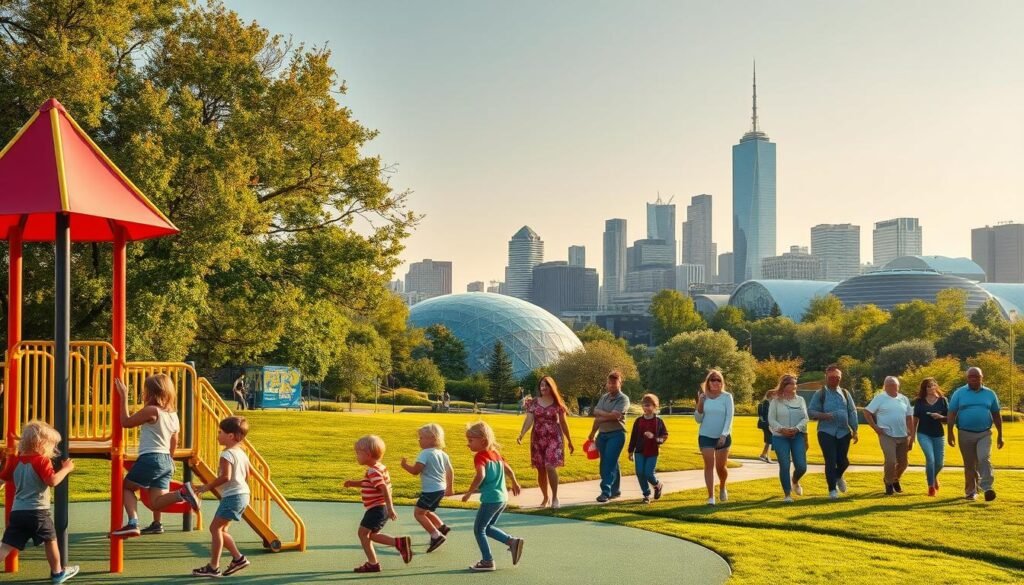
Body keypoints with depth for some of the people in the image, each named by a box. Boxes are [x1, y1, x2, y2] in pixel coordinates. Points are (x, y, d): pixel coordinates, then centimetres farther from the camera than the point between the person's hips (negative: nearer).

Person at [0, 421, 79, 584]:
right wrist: (66, 469, -11)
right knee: (50, 540, 15)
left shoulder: (15, 461, 8)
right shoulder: (42, 461, -12)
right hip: (37, 511, -5)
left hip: (17, 511, 5)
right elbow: (52, 481, -22)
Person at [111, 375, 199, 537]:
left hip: (150, 458, -7)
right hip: (167, 461, 7)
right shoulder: (173, 415, 14)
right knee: (156, 503, 5)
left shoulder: (150, 411, -10)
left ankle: (133, 524, -3)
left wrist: (123, 397, 2)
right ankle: (181, 493, -19)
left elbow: (126, 422, -1)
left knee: (126, 487, 14)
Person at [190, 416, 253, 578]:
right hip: (243, 494, 10)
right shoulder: (242, 454, 13)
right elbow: (246, 476, 19)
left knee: (215, 527, -6)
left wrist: (207, 487, -17)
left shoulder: (227, 454, -14)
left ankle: (213, 567, -6)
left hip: (232, 496, -10)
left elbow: (225, 476, -25)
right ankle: (238, 558, 17)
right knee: (221, 529, 17)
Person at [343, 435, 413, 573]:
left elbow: (384, 489, -28)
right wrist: (353, 483, 16)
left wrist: (390, 508, -31)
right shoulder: (380, 467, 11)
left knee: (363, 533, -1)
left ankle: (372, 564, 4)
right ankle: (400, 542, 9)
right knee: (371, 535, 18)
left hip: (376, 509, -10)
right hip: (381, 508, 10)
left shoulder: (373, 472, -20)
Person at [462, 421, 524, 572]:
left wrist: (469, 492, -22)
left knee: (478, 529, 5)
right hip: (503, 497, 9)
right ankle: (512, 541, 12)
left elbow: (480, 475, -31)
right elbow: (509, 470, 21)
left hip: (490, 499, -9)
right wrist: (515, 483, 39)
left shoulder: (480, 456, -14)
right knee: (487, 527, 22)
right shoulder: (495, 453, 10)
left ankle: (487, 561, 7)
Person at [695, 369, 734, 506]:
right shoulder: (704, 397, 0)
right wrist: (700, 403, -13)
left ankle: (722, 487, 36)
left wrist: (724, 435, -18)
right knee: (709, 465, -5)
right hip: (705, 436, 1)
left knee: (721, 466, 5)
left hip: (723, 437, -1)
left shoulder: (727, 397, -5)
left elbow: (729, 417, -9)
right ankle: (711, 497, -2)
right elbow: (698, 419, 2)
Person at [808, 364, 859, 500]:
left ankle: (838, 477, 40)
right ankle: (832, 489, 5)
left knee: (843, 461, 7)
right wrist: (824, 415, -20)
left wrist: (854, 430, 5)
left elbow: (852, 412, 10)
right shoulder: (820, 394, -1)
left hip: (844, 432, 3)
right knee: (830, 461, -5)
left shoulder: (845, 393, 9)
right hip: (826, 432, -3)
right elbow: (810, 411, -3)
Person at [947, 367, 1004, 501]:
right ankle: (970, 492, 17)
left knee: (984, 459, -20)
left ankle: (987, 488, -24)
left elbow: (996, 415, 12)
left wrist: (1000, 435, 10)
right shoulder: (959, 393, 2)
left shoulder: (990, 394, 7)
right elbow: (952, 414, 1)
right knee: (969, 464, 7)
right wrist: (949, 433, -4)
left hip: (984, 434, 0)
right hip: (965, 434, 0)